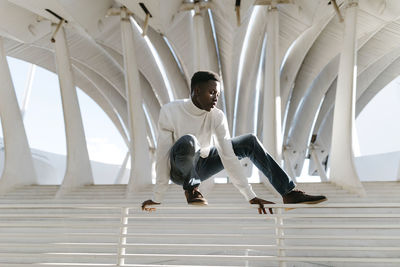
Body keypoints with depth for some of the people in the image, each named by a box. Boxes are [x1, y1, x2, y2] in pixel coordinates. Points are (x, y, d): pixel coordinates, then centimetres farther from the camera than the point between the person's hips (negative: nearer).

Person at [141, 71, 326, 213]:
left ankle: (289, 193, -6)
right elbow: (162, 155, -23)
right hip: (179, 170, -4)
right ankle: (190, 188, -12)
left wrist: (250, 196, -25)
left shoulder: (217, 117, -14)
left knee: (249, 142, -9)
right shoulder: (170, 111, -24)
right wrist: (156, 199, -21)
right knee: (188, 141, -39)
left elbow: (228, 156, -19)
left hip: (202, 166, 4)